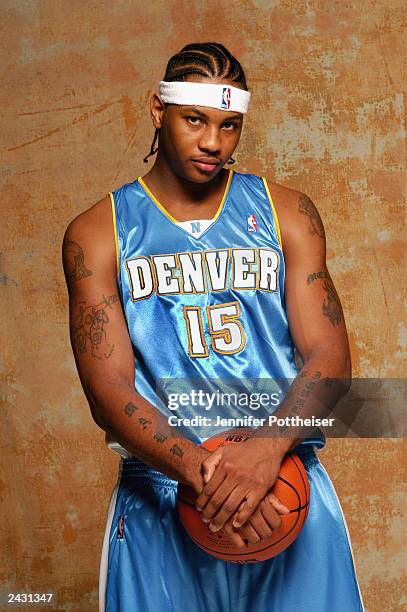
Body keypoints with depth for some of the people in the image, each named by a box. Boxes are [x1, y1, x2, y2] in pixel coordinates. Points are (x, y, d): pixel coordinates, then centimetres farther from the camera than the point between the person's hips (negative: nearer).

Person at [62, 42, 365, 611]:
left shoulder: (288, 213, 5)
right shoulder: (97, 234, 1)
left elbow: (329, 357, -3)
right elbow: (108, 389, -8)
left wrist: (268, 448, -22)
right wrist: (202, 471, -24)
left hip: (287, 481, 2)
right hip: (159, 495, -1)